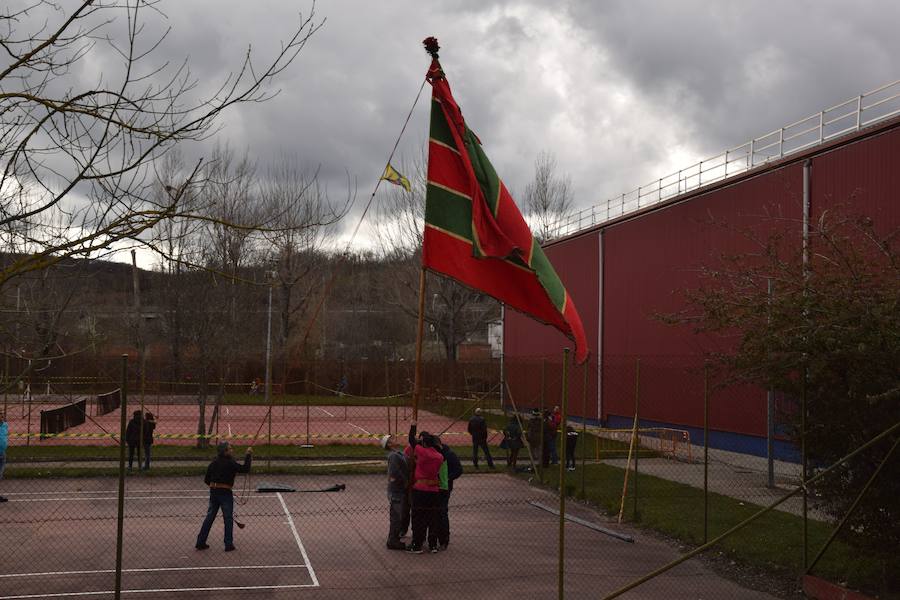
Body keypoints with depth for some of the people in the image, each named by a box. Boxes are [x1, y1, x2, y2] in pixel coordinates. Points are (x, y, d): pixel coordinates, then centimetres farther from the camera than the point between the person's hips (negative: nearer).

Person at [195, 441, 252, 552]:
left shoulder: (214, 463, 6)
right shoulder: (230, 463, -12)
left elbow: (207, 480, 10)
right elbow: (245, 469, -14)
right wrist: (248, 456, -7)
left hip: (213, 492, 6)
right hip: (225, 492, -6)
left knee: (209, 517, 12)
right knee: (228, 519, 5)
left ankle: (200, 542, 15)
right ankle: (228, 544, 7)